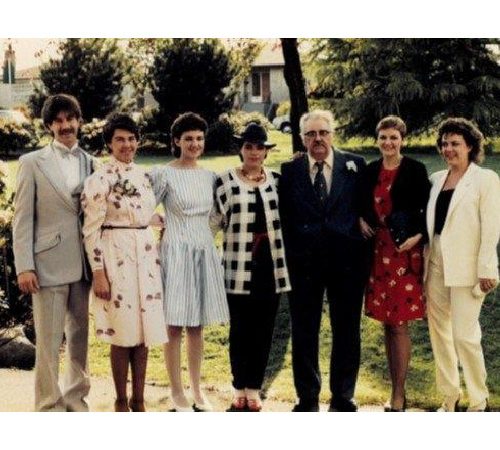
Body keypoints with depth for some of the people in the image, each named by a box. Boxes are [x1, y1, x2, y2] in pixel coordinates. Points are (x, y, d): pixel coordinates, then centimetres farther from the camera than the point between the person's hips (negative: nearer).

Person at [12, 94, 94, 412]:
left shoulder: (90, 163, 8)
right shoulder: (32, 163, 0)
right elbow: (22, 219, -2)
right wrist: (24, 267, -9)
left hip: (83, 265, 4)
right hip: (48, 264, -3)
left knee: (80, 338, 12)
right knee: (49, 341, 0)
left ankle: (76, 400, 25)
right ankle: (50, 407, 9)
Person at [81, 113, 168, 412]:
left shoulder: (144, 176, 10)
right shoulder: (100, 180, -9)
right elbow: (91, 230, -11)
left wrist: (155, 260, 15)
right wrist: (98, 273, -15)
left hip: (146, 257, 6)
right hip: (116, 258, -6)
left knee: (144, 331, 8)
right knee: (122, 334, 0)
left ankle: (139, 399, 18)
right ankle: (121, 402, 13)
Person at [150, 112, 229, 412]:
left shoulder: (210, 176, 10)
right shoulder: (164, 174, -5)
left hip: (205, 252, 5)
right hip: (176, 252, -5)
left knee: (197, 325, 10)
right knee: (175, 326, -1)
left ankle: (197, 391, 18)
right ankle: (177, 393, 7)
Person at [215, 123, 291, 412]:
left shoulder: (277, 179, 8)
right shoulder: (225, 180, 0)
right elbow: (222, 219, 4)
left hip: (270, 263, 2)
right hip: (240, 264, -2)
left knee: (264, 329, 6)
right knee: (240, 329, 4)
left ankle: (254, 390, 16)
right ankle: (240, 390, 17)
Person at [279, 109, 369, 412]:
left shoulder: (355, 166, 2)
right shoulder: (290, 171, 4)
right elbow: (284, 218, 6)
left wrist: (365, 252, -1)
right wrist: (289, 256, -1)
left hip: (347, 261, 0)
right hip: (304, 262, 0)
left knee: (347, 332, 8)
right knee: (304, 333, 8)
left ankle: (343, 397, 21)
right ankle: (308, 398, 21)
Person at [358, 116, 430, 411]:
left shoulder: (415, 170, -5)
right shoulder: (370, 171, 8)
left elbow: (427, 210, -5)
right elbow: (362, 205, 21)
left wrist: (418, 236, -19)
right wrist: (361, 220, 1)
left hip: (405, 253, -5)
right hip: (379, 252, 5)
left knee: (400, 324, -4)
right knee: (387, 323, 9)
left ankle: (399, 395, 4)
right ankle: (396, 387, 19)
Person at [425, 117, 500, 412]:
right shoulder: (436, 179, 12)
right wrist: (425, 260, 8)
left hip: (466, 267, -6)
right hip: (436, 264, 6)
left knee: (465, 335, -7)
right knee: (439, 332, 10)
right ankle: (450, 397, 22)